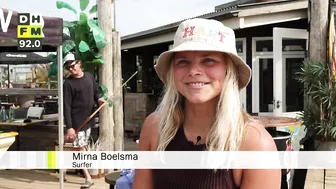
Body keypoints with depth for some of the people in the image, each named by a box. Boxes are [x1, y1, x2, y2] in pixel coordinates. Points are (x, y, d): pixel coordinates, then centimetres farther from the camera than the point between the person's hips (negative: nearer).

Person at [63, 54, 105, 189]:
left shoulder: (89, 77, 5)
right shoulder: (68, 83, -12)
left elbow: (95, 93, 18)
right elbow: (66, 106, -16)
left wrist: (99, 99, -6)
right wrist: (69, 127, -21)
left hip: (88, 119, 6)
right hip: (77, 121, -6)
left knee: (78, 148, 14)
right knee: (78, 148, 0)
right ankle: (88, 178, 7)